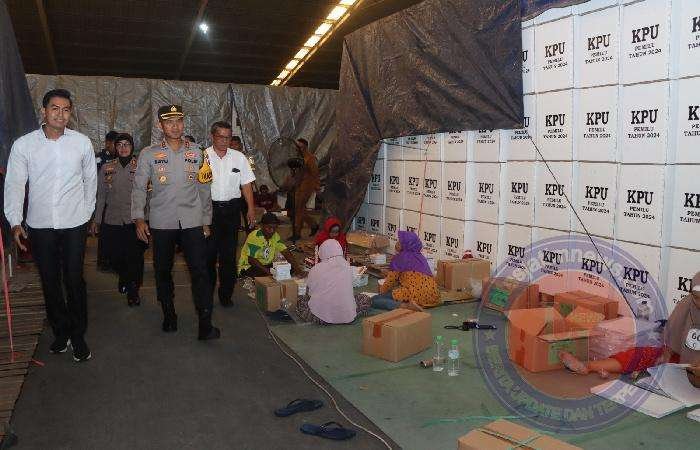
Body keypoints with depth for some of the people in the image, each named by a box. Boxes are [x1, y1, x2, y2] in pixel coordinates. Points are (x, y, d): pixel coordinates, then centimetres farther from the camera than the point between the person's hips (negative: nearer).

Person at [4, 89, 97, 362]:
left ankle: (78, 336, 15)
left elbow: (90, 178, 11)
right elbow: (14, 184, 1)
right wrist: (15, 222, -6)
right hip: (40, 225, 1)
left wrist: (87, 211, 12)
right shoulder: (23, 145, -2)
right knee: (50, 282, 10)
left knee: (74, 281, 1)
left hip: (74, 223, -1)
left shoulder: (82, 142, -1)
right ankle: (60, 332, 26)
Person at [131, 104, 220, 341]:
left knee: (200, 272, -7)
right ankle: (169, 316, 27)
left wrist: (206, 221, 11)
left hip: (192, 222, 0)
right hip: (161, 223, 0)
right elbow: (138, 188, 3)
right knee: (163, 271, 10)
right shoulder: (148, 155, 3)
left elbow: (204, 190, 12)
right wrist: (139, 218, -6)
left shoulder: (196, 154, 8)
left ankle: (205, 324, -4)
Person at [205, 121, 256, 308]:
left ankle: (226, 294, 17)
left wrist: (251, 208, 6)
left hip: (231, 209, 2)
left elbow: (246, 184, 10)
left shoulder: (239, 157, 8)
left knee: (229, 254, 6)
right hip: (208, 207, -2)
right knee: (208, 252, 2)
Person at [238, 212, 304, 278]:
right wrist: (267, 271, -33)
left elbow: (286, 252, -3)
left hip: (267, 264, 8)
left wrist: (297, 268, -16)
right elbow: (251, 260, -24)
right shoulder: (254, 237, -21)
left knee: (290, 267, -11)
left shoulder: (275, 236, 0)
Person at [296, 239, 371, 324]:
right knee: (366, 300, 25)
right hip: (347, 316, 0)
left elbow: (311, 292, 5)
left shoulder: (315, 270, -4)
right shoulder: (347, 267, -1)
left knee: (300, 301, 27)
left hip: (321, 314, 0)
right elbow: (348, 290, 10)